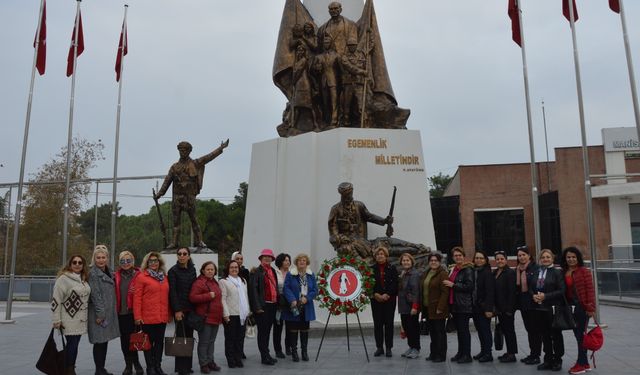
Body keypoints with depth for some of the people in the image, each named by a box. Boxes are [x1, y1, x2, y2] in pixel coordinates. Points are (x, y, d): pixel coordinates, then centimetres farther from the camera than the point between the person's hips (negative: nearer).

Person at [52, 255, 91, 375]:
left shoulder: (84, 279, 10)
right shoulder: (63, 278, -11)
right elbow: (56, 300, -13)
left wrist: (87, 316, 14)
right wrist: (56, 320, -14)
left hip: (81, 319, 6)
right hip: (69, 319, -6)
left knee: (75, 344, 11)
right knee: (71, 344, -4)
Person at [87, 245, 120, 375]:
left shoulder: (108, 272, 14)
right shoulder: (93, 273, -10)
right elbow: (95, 294, -15)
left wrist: (112, 311, 13)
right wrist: (99, 313, -18)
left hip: (109, 312, 7)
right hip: (99, 313, -7)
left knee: (105, 341, 12)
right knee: (99, 342, -3)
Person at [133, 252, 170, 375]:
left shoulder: (164, 276, 11)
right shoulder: (141, 277, -6)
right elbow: (137, 298, -10)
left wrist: (168, 313, 12)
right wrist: (137, 316, -14)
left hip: (162, 317, 5)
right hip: (148, 317, -5)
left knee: (160, 342, 12)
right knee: (149, 342, 5)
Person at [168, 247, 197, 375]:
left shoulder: (192, 269, 10)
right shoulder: (173, 271, -6)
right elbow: (172, 291, -10)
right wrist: (177, 310, -15)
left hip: (191, 308, 5)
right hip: (180, 309, -5)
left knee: (189, 336, 9)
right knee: (181, 337, -4)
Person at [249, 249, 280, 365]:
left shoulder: (273, 271, 14)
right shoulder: (256, 272, -8)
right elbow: (253, 290, -14)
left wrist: (277, 302, 10)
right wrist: (257, 307, -18)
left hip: (272, 305, 7)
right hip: (262, 306, -7)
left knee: (267, 331, 16)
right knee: (262, 331, 0)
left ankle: (265, 354, 25)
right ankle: (265, 357, 6)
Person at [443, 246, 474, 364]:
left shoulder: (467, 269, -9)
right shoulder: (452, 269, 15)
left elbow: (470, 286, -17)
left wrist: (453, 285, -15)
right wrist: (447, 283, 8)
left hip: (464, 305, -8)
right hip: (455, 304, 8)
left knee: (464, 330, -3)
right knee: (459, 329, 14)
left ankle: (467, 355, 5)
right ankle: (460, 353, 23)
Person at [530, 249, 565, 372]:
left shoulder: (557, 273, -5)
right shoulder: (535, 273, 9)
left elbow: (561, 290, -11)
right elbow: (530, 287, 12)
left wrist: (546, 296, -18)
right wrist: (533, 295, -8)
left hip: (553, 308, -5)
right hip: (539, 308, 5)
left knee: (556, 335, 7)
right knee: (544, 336, 13)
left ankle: (557, 360, 19)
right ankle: (548, 360, 24)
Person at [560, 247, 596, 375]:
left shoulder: (584, 271, -9)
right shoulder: (563, 273, 7)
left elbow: (590, 290, -11)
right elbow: (563, 291, 8)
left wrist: (591, 308, -15)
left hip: (582, 306, -6)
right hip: (570, 307, 6)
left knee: (581, 334, 0)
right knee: (577, 335, 12)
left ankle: (581, 364, 11)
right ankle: (585, 363, 23)